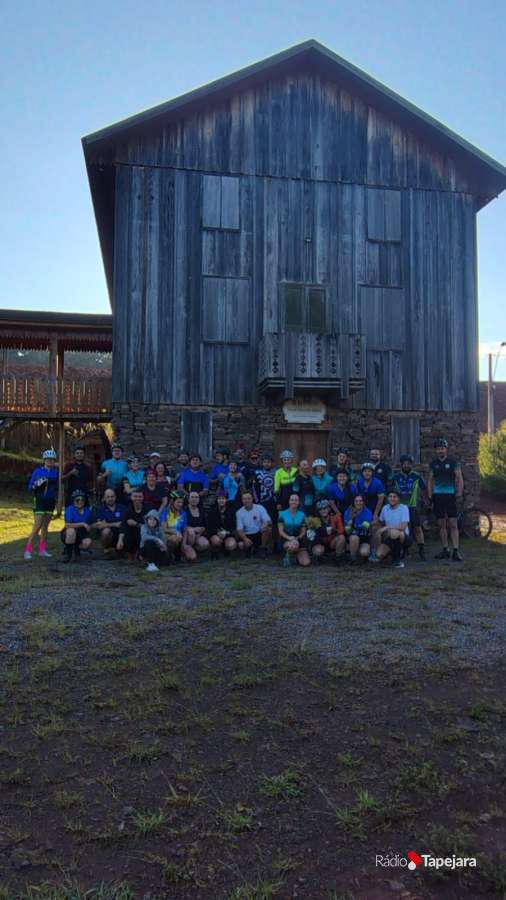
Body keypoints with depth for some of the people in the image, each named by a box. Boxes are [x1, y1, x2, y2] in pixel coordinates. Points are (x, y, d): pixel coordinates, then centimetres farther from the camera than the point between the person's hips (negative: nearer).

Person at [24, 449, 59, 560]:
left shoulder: (55, 472, 6)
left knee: (45, 526, 9)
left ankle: (42, 550, 15)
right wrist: (37, 484, -23)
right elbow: (30, 487, -6)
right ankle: (27, 551, -6)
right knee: (37, 527, -10)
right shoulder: (37, 471, -6)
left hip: (50, 502, 4)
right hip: (39, 501, -4)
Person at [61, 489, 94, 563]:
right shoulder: (70, 509, -17)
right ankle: (67, 553, -12)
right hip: (68, 535, -3)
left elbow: (90, 526, 10)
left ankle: (77, 548, 11)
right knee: (71, 530, -38)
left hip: (82, 535, 3)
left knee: (87, 542, -29)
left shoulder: (88, 511, -3)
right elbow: (67, 525, -30)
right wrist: (83, 524, -30)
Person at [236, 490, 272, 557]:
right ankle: (250, 548, 8)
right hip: (247, 535, 0)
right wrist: (245, 539, -29)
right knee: (241, 545, -30)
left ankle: (262, 548, -6)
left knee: (268, 529, -30)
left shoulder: (260, 508, -6)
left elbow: (268, 521, -12)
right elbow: (239, 529, -10)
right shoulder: (239, 512, -5)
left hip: (259, 534, 0)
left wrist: (265, 524, -38)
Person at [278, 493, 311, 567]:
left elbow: (303, 531, 6)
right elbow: (280, 531, -3)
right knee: (294, 544, -40)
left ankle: (295, 555, 16)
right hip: (286, 540, -2)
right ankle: (288, 555, -5)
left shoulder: (302, 515, 8)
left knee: (306, 563, -17)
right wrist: (289, 537, -21)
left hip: (299, 540, 2)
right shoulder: (283, 514, 1)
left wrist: (297, 537, -14)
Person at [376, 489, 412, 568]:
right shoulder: (385, 508, 3)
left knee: (394, 532, -39)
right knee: (380, 555, -20)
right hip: (389, 538, 5)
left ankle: (397, 559, -17)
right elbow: (382, 524, 16)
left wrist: (387, 527, -18)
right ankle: (392, 551, 17)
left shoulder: (404, 508, -12)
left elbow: (403, 527, -22)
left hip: (404, 538, -5)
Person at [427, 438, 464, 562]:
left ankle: (456, 551, -8)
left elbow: (459, 479, -1)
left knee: (453, 524, -8)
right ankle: (445, 550, 14)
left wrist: (459, 493, -11)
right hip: (437, 496, 4)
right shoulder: (433, 464, 10)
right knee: (441, 525, 7)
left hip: (450, 496, -4)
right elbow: (430, 480, 15)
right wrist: (429, 496, 6)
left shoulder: (453, 462, 0)